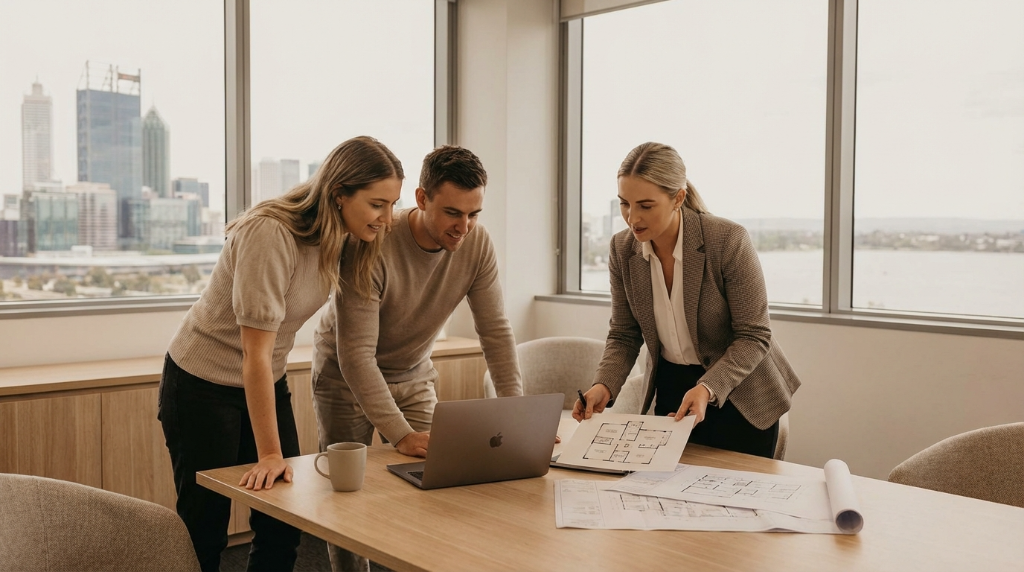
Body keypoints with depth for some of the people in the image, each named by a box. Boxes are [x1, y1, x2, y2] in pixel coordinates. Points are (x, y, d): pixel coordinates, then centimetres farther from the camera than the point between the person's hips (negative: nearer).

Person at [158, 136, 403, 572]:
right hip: (202, 384, -7)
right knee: (205, 527, 4)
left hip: (268, 382, 7)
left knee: (284, 527, 5)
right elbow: (256, 352, -28)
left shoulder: (338, 236, -7)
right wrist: (268, 455, -25)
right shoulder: (270, 233, -30)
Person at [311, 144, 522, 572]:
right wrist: (401, 435, -41)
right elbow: (356, 354, -34)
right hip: (347, 375, -4)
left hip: (413, 375, 4)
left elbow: (496, 332, -13)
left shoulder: (477, 244, -18)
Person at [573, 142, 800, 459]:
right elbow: (624, 335, 0)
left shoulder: (728, 240, -22)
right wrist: (604, 386, -18)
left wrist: (708, 389, -31)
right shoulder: (622, 249, -9)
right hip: (670, 391, 4)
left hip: (739, 397, -4)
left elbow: (754, 336, -18)